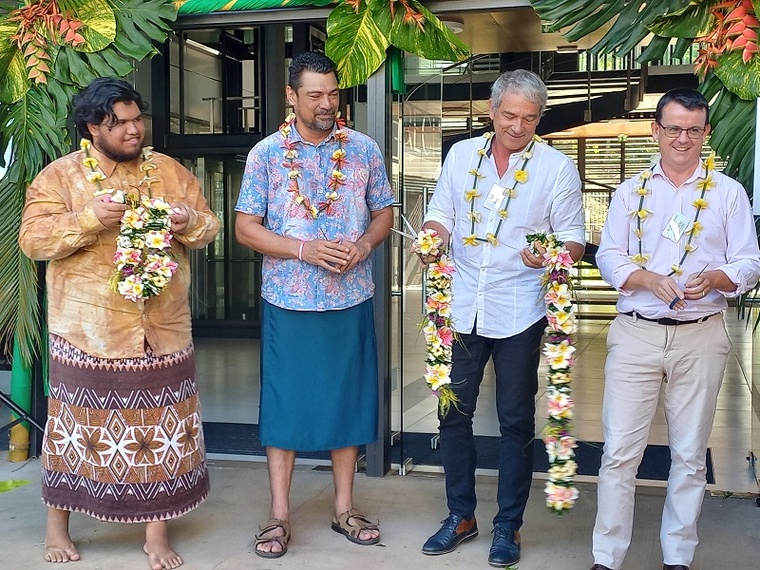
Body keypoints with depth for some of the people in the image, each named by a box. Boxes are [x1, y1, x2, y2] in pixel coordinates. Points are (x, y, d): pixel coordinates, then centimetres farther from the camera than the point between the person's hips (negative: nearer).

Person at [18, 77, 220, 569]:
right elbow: (33, 239, -9)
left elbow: (209, 227, 10)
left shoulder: (170, 171, 8)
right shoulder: (59, 176, -1)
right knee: (80, 426, 8)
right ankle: (57, 526, 28)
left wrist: (190, 222, -13)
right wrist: (88, 218, -23)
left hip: (162, 331, 3)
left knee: (161, 429, 8)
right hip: (89, 333, -2)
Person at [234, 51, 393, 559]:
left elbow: (384, 213, 9)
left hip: (351, 301, 2)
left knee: (349, 398, 9)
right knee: (285, 400, 4)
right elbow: (246, 227, -3)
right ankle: (279, 513, 16)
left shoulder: (365, 149, 3)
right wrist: (304, 250, -17)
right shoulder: (266, 154, -3)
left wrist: (363, 246, -13)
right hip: (289, 301, -2)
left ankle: (345, 506, 24)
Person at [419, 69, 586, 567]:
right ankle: (461, 515, 27)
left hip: (519, 314, -3)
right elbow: (441, 214, 13)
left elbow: (574, 241, -1)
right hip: (462, 307, 3)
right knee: (454, 413, 10)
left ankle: (508, 526, 22)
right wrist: (433, 238, -9)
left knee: (516, 420, 7)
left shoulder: (557, 167, -2)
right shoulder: (462, 155, 7)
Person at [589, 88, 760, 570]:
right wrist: (650, 280, -15)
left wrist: (714, 279, -18)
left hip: (700, 337, 0)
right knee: (620, 451, -2)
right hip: (636, 334, 0)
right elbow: (609, 258, 4)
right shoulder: (632, 191, 11)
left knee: (690, 455, 8)